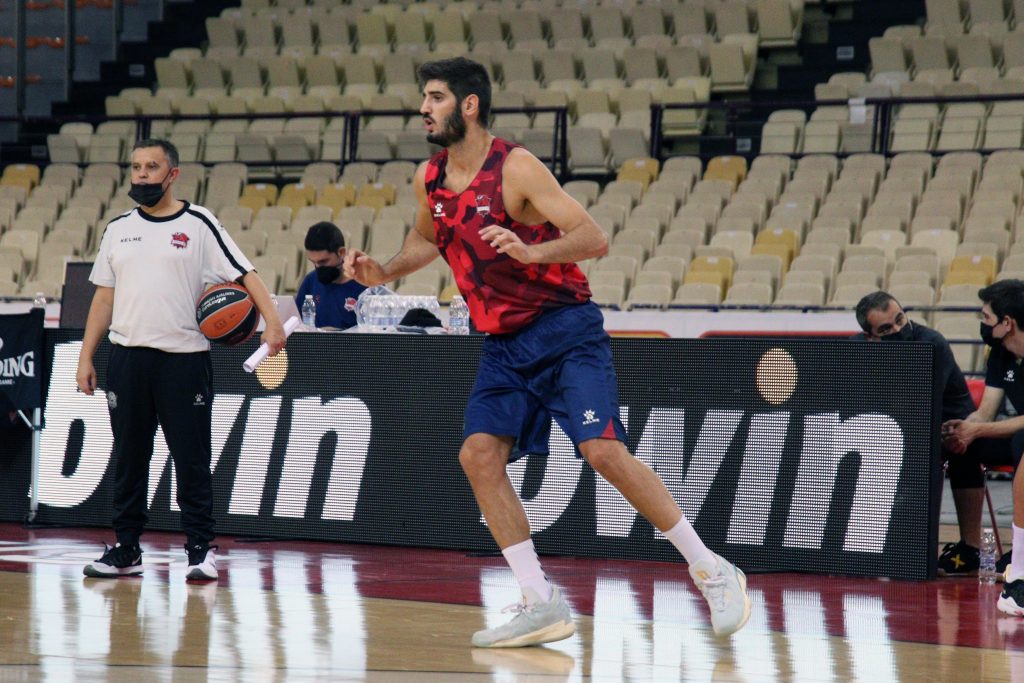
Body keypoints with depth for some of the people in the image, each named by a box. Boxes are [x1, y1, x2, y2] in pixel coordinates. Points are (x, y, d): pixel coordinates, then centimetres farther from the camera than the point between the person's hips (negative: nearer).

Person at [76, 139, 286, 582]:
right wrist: (85, 358, 9)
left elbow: (245, 274, -5)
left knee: (191, 459, -1)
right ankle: (126, 551, 15)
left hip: (184, 358, -4)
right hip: (127, 358, 4)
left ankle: (200, 549, 6)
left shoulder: (198, 225, 0)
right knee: (128, 458, 8)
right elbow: (104, 298, 15)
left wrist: (272, 321, -20)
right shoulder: (118, 229, 13)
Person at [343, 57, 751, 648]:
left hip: (565, 329, -7)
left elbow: (595, 239, -20)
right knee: (479, 455, -9)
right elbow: (428, 238, 27)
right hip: (504, 344, 7)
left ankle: (714, 572, -5)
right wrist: (386, 272, 10)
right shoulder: (430, 179, 5)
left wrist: (532, 251, -36)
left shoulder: (516, 167, -16)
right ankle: (542, 605, -6)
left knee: (603, 449, -18)